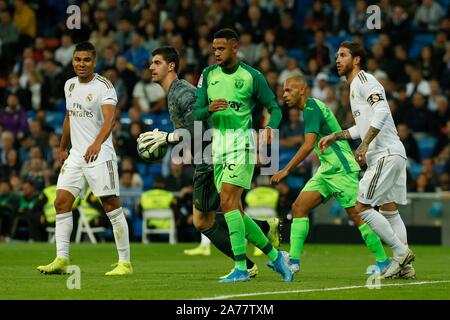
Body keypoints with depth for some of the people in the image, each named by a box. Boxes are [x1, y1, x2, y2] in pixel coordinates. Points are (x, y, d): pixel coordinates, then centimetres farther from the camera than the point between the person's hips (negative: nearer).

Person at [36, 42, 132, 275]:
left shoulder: (104, 87, -11)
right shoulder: (70, 85, 12)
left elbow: (109, 119, -26)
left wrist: (97, 143, -43)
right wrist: (63, 147, 29)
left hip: (100, 155, -7)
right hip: (76, 155, 7)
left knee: (112, 206, -6)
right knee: (61, 202, -2)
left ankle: (125, 262, 0)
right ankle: (62, 260, 1)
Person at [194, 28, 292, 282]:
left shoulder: (252, 76, -3)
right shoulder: (208, 74, 10)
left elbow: (275, 108, 2)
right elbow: (197, 113, 9)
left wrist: (270, 127, -18)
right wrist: (209, 109, -13)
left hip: (242, 141, -6)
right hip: (218, 143, 6)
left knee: (228, 201, -19)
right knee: (235, 210, 5)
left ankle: (241, 268, -17)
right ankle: (274, 256, 20)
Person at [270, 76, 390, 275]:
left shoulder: (311, 108, -14)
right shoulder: (311, 107, 15)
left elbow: (309, 145, -25)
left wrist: (286, 170, -26)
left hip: (341, 169, -10)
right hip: (326, 170, 10)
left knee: (357, 215, -5)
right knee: (299, 207, -3)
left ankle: (383, 261, 4)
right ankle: (294, 260, -7)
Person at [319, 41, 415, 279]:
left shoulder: (363, 79, -7)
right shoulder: (355, 86, 23)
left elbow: (382, 111, -22)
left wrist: (364, 145, -26)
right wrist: (335, 136, 26)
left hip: (386, 154, -10)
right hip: (390, 154, 10)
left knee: (362, 207, -11)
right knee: (389, 211, 11)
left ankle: (401, 252, -8)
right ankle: (405, 266, 10)